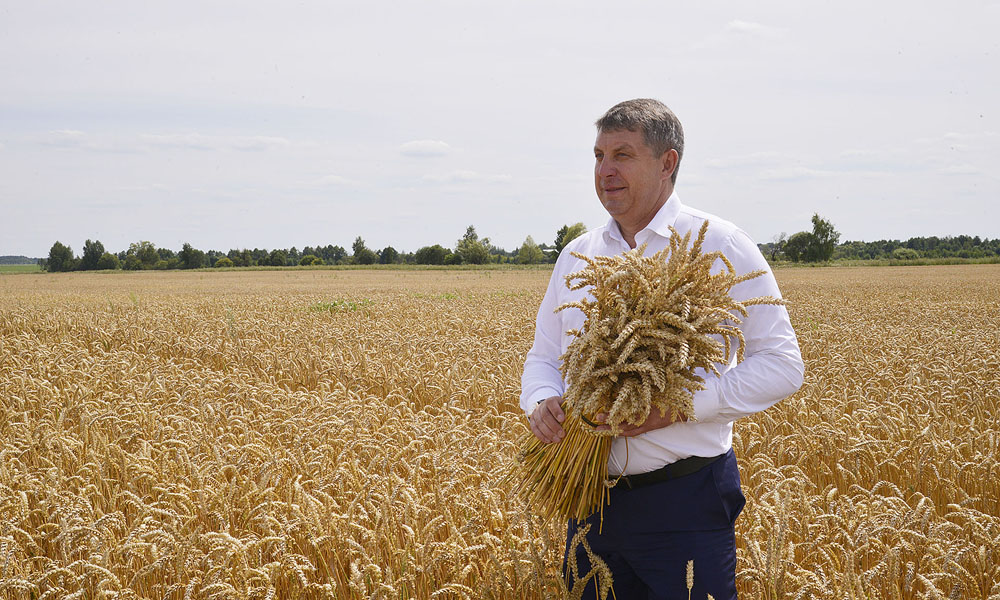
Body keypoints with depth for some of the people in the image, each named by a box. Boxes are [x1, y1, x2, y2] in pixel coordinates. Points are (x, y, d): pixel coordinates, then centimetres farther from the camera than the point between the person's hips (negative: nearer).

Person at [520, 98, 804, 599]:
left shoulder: (720, 247, -5)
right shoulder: (575, 256, 11)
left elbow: (781, 364, -8)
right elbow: (543, 356, 16)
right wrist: (541, 403, -8)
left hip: (684, 501, -5)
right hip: (591, 498, 5)